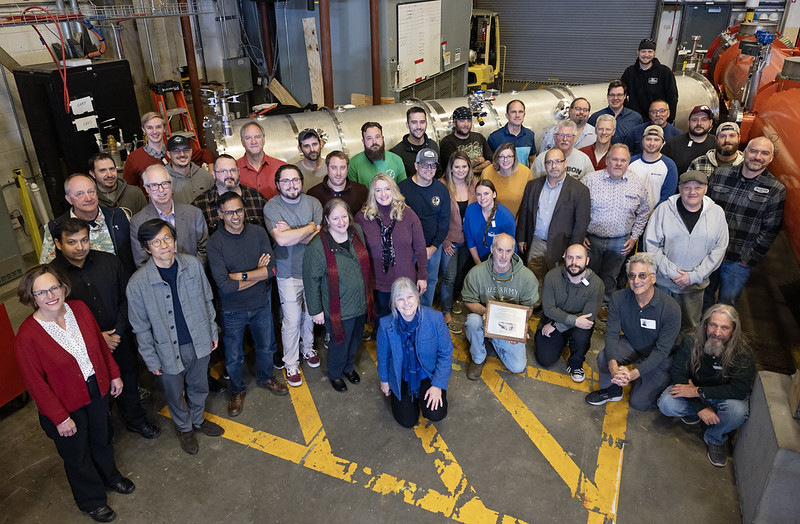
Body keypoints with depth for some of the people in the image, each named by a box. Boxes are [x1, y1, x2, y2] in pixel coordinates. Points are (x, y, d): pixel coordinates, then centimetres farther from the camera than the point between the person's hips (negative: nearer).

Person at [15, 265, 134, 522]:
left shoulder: (79, 308, -11)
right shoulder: (27, 336, -26)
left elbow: (100, 343, 3)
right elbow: (36, 384, -19)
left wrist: (113, 374, 8)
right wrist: (60, 418, -15)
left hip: (97, 389, 5)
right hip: (66, 405, -4)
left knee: (102, 438, 28)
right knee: (77, 455, 19)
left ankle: (110, 476, 57)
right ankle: (92, 500, 45)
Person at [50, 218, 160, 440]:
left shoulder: (110, 262, -7)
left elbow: (126, 298, -1)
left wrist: (118, 332, -11)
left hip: (121, 339, 3)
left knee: (129, 382, 19)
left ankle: (135, 420, 42)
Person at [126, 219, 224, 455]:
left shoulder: (193, 264, -12)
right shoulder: (138, 283, -20)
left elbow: (207, 300, 3)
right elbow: (141, 327, -9)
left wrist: (213, 331, 9)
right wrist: (151, 360, -4)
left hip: (199, 341, 3)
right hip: (169, 350, -2)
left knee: (199, 387, 24)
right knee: (175, 395, 20)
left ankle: (198, 420, 52)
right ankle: (185, 428, 47)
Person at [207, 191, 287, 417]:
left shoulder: (258, 233, -10)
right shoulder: (215, 243, -19)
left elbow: (272, 269, -16)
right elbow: (224, 285, -25)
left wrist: (240, 275, -22)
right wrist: (258, 274, -18)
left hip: (262, 304, 3)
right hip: (233, 310, -3)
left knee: (265, 346, 24)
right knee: (233, 356, 16)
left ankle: (265, 378, 52)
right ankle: (237, 391, 43)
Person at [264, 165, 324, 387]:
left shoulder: (313, 203, -3)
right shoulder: (271, 207, -12)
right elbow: (281, 239, -27)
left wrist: (291, 232, -20)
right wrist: (310, 228, -18)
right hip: (289, 272, -3)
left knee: (311, 314, 19)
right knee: (292, 320, 3)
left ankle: (308, 348, 45)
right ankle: (291, 364, 22)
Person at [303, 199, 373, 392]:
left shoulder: (357, 231, -5)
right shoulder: (317, 247, -23)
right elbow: (312, 281, -15)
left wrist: (368, 294, 15)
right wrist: (315, 310, -10)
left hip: (361, 302, 6)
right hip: (338, 309, -5)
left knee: (355, 339, 26)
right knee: (340, 342, 14)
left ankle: (349, 367, 55)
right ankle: (335, 374, 44)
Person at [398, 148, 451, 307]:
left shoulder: (442, 189, -1)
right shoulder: (403, 188, -13)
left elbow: (444, 221, 3)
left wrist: (433, 247, -5)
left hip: (434, 247, 4)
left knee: (431, 281, 16)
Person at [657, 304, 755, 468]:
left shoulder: (743, 353, -22)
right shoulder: (691, 342, -20)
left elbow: (740, 389, -29)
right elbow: (679, 374, -17)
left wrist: (699, 392, -35)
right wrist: (700, 408, -27)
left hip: (722, 396, 0)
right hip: (693, 387, 1)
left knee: (738, 412, -35)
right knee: (666, 405, -27)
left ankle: (714, 439, -2)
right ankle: (693, 411, 9)